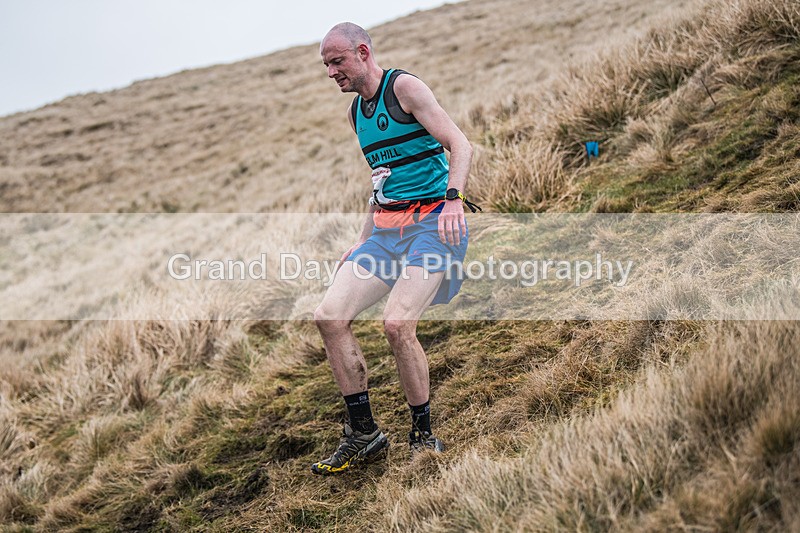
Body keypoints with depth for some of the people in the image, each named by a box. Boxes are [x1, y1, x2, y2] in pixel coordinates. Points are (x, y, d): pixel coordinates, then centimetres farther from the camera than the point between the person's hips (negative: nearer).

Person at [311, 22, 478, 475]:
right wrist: (364, 240, 22)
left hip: (433, 222, -8)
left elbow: (461, 145, -14)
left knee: (397, 323, -24)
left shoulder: (404, 86, -5)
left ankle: (424, 437, -4)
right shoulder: (355, 111, 18)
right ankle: (364, 434, 3)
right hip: (386, 228, 8)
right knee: (330, 315, -7)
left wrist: (453, 199, -31)